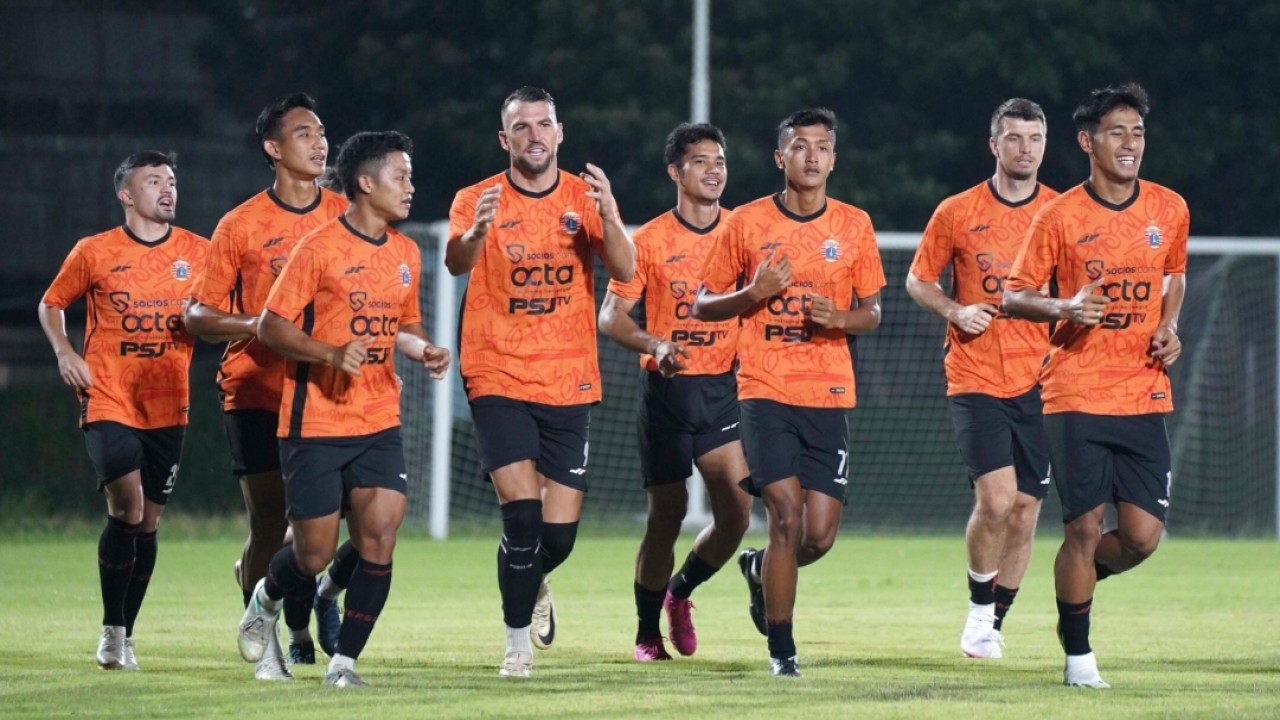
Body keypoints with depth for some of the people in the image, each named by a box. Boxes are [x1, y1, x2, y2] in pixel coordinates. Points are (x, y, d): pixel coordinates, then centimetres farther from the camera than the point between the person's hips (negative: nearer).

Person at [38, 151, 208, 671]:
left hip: (168, 408, 3)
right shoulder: (94, 253, 0)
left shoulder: (197, 253, 4)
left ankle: (124, 635, 19)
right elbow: (51, 304, 13)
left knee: (147, 522, 6)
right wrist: (64, 353, -3)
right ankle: (111, 629, -5)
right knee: (126, 507, -18)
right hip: (108, 403, -3)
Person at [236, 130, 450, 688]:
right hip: (315, 425, -5)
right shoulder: (319, 249, -10)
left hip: (379, 422, 5)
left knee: (380, 536, -12)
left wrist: (423, 351, 2)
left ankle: (345, 660, -1)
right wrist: (331, 354, -24)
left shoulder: (405, 254, 10)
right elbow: (270, 327, -9)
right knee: (314, 556, 1)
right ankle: (267, 599, 36)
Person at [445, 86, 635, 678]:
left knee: (560, 531, 2)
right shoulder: (477, 200, -2)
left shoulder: (585, 197, 3)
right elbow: (456, 263, -21)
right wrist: (477, 232, -43)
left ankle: (533, 584, 37)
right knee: (523, 512, -16)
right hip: (498, 378, -2)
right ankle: (518, 642, 2)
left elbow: (624, 269, -11)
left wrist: (606, 216, -30)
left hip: (568, 382, 2)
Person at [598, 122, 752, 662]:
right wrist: (655, 345, -20)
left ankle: (681, 592, 20)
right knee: (667, 515, 0)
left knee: (736, 513, -8)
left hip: (724, 388, 2)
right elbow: (611, 316, -2)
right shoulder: (651, 240, -1)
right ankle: (647, 632, 16)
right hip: (667, 389, -2)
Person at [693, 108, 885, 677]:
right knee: (787, 513, -13)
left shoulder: (854, 226, 7)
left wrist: (843, 319, -9)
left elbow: (871, 311, 13)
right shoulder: (747, 223, 1)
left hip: (830, 395, 3)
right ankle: (781, 649, -1)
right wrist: (754, 293, -12)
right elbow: (703, 304, 7)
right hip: (765, 390, -2)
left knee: (820, 534, -1)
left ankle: (761, 570, 34)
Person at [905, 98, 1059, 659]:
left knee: (1025, 509, 2)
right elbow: (918, 281, 10)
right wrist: (955, 311, -8)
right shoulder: (957, 213, 1)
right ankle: (979, 608, 6)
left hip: (1038, 381, 2)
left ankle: (995, 621, 18)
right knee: (996, 497, -17)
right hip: (975, 380, -2)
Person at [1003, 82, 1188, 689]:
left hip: (1144, 398, 3)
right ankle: (1078, 656, 10)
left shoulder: (1170, 210, 6)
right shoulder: (1060, 217, -4)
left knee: (1143, 534, -4)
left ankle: (1080, 577, 29)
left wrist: (1169, 327, 5)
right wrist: (1064, 308, -18)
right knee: (1084, 527, -5)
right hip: (1076, 396, -3)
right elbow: (1013, 296, 1)